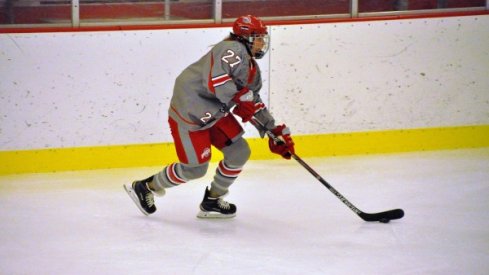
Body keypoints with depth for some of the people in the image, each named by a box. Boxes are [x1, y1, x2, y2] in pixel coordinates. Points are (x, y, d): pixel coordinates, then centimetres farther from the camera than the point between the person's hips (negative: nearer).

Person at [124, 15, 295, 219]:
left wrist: (275, 131, 15)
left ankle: (211, 201, 19)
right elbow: (215, 78, -33)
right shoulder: (233, 50, -18)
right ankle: (145, 187, 16)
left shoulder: (252, 67, 14)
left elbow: (253, 101, 19)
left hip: (214, 111, 10)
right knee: (195, 168, -4)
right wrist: (240, 99, -35)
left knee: (239, 152, 6)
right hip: (189, 112, -10)